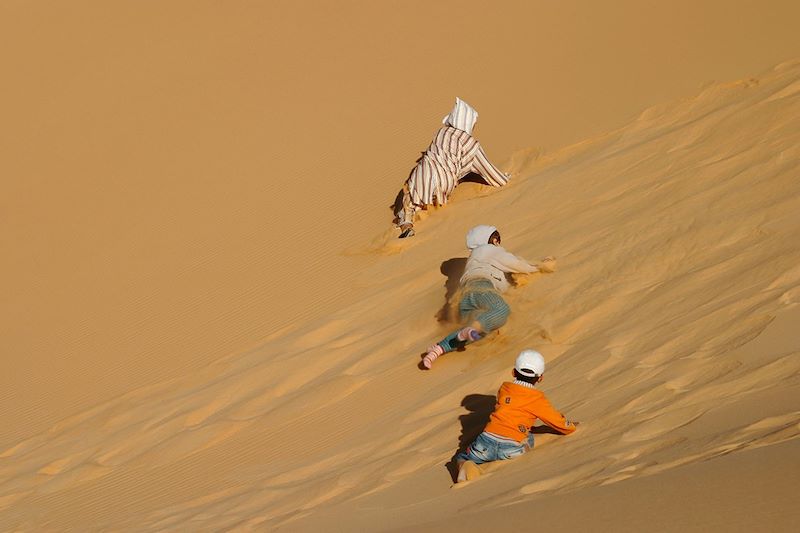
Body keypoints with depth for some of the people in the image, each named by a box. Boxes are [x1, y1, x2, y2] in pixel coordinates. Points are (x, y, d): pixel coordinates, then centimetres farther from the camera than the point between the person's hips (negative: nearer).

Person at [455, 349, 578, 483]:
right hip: (511, 449, -1)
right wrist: (571, 426, 37)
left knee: (462, 456, 24)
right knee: (529, 437, 32)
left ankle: (465, 466, -12)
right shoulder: (538, 398, 6)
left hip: (488, 438, 1)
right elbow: (557, 420, 16)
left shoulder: (504, 388, 17)